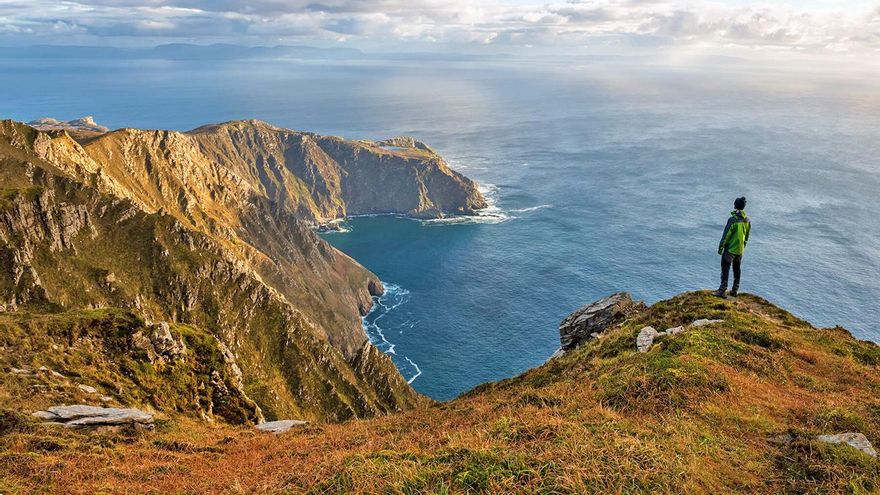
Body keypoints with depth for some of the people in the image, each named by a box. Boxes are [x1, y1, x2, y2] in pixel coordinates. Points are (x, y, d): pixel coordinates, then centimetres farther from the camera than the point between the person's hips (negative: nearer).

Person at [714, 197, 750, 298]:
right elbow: (747, 237, 11)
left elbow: (726, 235, -16)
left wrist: (720, 247, -7)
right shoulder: (748, 221, 1)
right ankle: (735, 291, 23)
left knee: (725, 270, -1)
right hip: (740, 250, 6)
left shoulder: (732, 219, -19)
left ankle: (722, 291, -2)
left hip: (730, 249, -6)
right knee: (737, 270, 16)